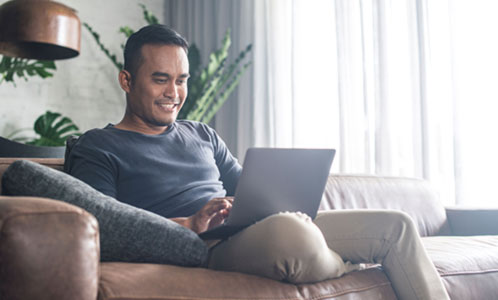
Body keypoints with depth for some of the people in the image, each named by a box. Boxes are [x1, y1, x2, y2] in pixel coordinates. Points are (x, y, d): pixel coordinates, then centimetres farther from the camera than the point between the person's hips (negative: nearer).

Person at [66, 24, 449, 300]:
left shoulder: (202, 135, 26)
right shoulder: (97, 148, 5)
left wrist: (282, 205, -2)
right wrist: (190, 223, -22)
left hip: (255, 230, 7)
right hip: (203, 247, -7)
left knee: (396, 225, -3)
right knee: (289, 230, -39)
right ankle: (346, 268, -11)